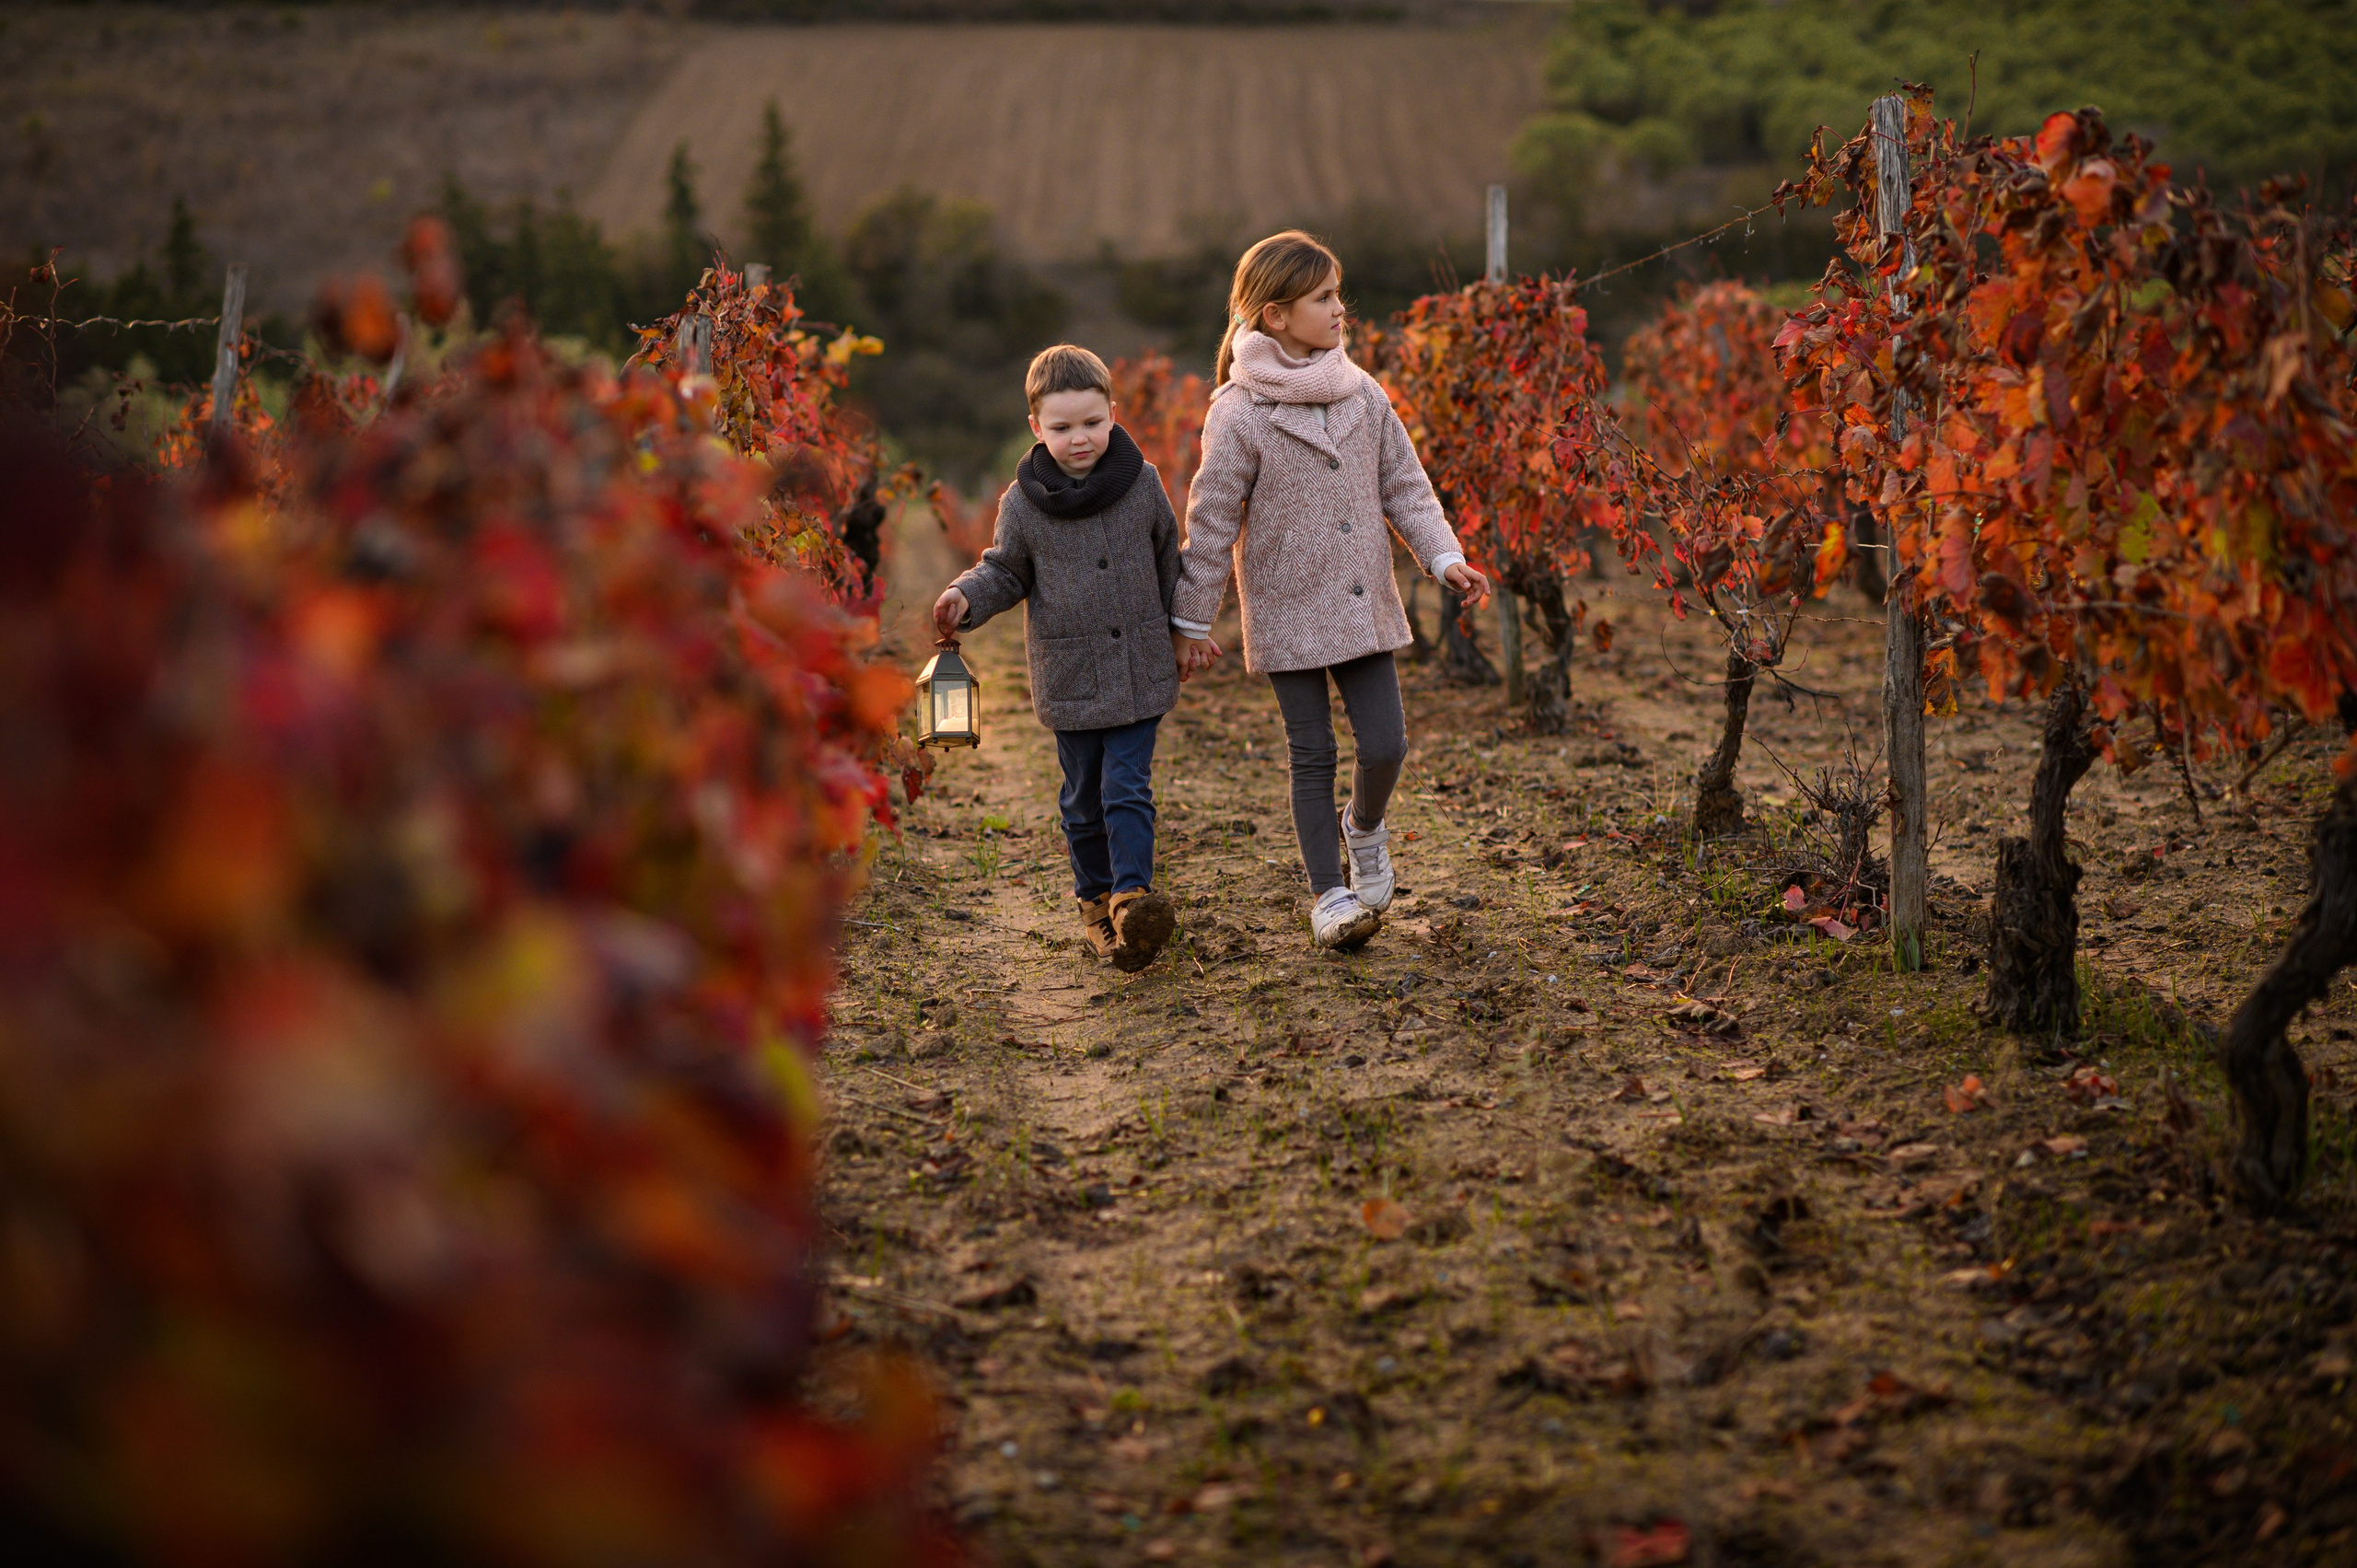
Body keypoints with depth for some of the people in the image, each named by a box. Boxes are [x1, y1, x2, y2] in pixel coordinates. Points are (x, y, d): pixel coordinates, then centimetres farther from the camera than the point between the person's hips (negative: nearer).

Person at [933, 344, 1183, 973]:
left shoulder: (1142, 483, -3)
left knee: (1127, 786, -9)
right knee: (1083, 797, 10)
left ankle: (1132, 892, -12)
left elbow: (1168, 560, 10)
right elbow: (1008, 572, 7)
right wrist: (966, 597, -13)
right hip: (1070, 678, 1)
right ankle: (1095, 900, 24)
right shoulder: (1023, 503, -6)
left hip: (1139, 669, 0)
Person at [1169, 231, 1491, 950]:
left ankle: (1364, 830, 31)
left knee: (1385, 743, -1)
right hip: (1287, 615, -4)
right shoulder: (1238, 415, -12)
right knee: (1313, 756, 2)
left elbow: (1404, 486, 8)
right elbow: (1212, 521, -7)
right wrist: (1191, 622, -4)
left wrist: (1445, 557, -4)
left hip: (1363, 607, 4)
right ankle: (1329, 894, 14)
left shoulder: (1362, 395, 2)